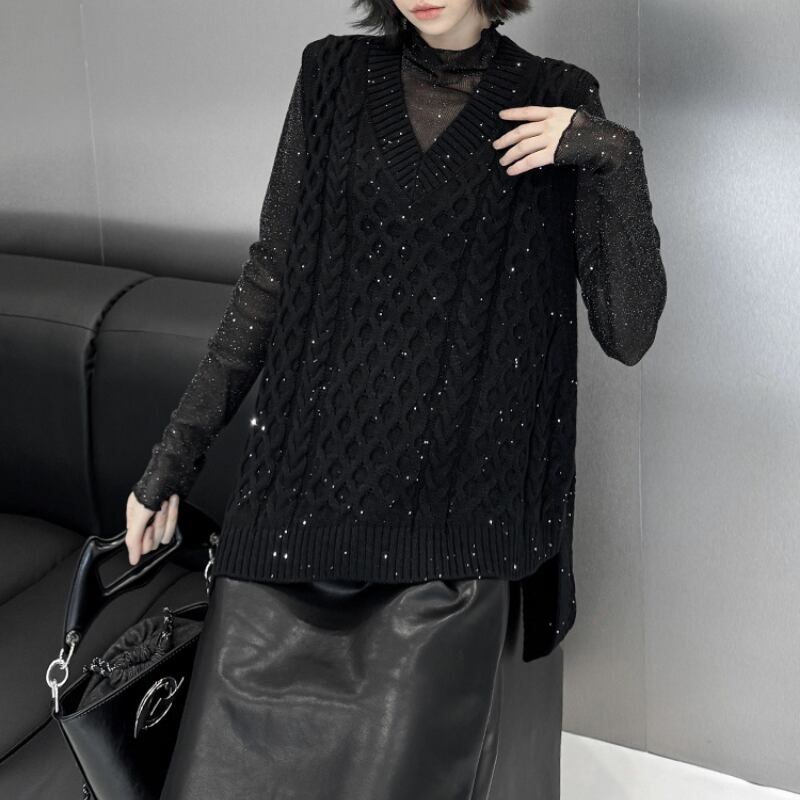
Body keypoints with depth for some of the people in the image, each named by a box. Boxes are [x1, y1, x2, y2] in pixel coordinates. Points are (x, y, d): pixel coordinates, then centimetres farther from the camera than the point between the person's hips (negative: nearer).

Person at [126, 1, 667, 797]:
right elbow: (270, 277, 9)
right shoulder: (335, 76, 5)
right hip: (308, 478, 2)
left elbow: (627, 332, -5)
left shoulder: (559, 105, 1)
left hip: (452, 501, -1)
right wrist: (174, 455, 9)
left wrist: (614, 158, -16)